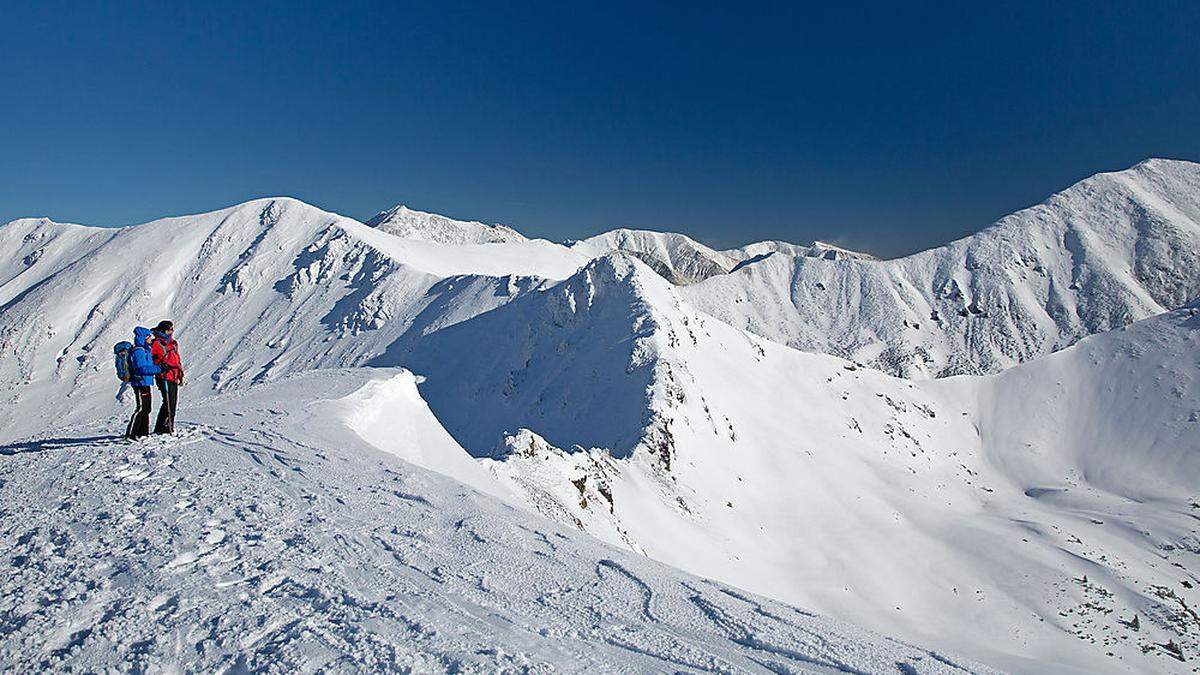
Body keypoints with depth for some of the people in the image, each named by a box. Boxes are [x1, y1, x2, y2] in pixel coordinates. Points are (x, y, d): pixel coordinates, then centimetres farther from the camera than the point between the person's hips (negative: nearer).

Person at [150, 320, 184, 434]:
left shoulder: (173, 343, 19)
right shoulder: (157, 343, -5)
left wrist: (180, 374, 22)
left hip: (174, 378, 8)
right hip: (165, 377, -8)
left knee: (173, 403, 10)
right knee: (168, 403, -11)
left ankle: (170, 426, 17)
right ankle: (160, 428, -4)